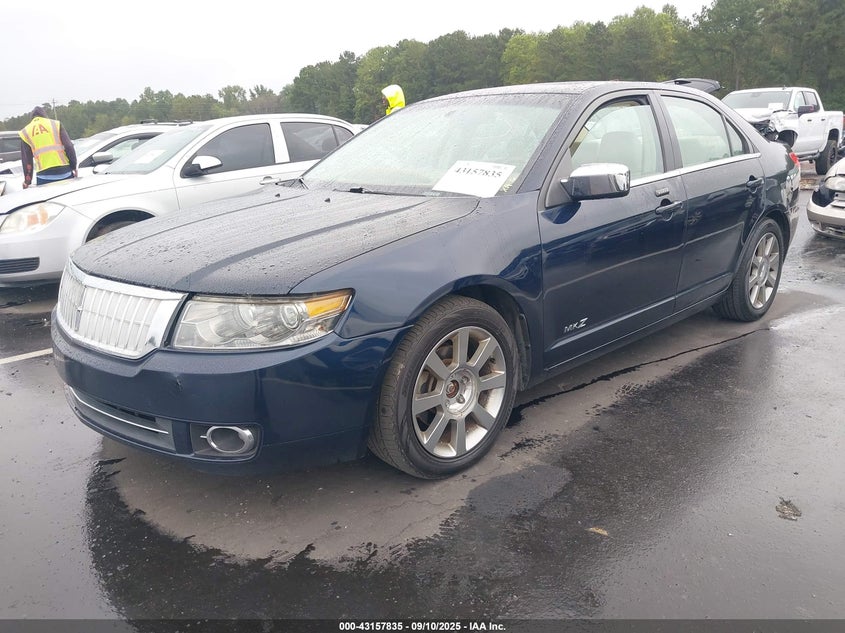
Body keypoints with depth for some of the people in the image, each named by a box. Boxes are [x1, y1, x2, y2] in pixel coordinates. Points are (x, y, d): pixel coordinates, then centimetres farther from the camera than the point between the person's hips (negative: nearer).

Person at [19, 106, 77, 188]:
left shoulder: (25, 132, 13)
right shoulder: (55, 124, 9)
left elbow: (26, 160, 13)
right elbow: (69, 147, -1)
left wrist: (27, 181, 18)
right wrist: (73, 167, 8)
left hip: (44, 176, 1)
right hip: (64, 172, -1)